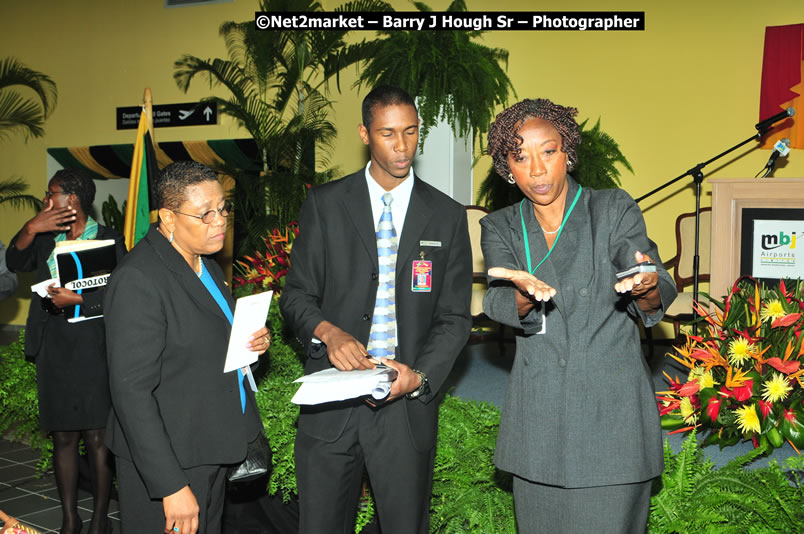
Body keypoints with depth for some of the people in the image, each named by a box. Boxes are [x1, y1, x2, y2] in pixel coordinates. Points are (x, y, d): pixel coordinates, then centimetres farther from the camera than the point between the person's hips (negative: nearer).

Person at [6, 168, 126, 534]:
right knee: (62, 437, 11)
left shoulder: (108, 241, -7)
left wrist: (77, 300, -21)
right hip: (53, 350, 5)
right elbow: (14, 263, 4)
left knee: (97, 438, 2)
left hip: (93, 350, -5)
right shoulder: (47, 238, 12)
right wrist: (31, 228, -8)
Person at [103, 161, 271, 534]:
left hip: (211, 451, 9)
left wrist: (252, 342, 0)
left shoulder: (204, 262, 8)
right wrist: (172, 487, -25)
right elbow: (132, 392, -24)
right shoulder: (137, 280, -22)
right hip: (167, 465, -9)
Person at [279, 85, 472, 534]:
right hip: (330, 404, 0)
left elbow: (455, 318, 4)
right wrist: (327, 331, -16)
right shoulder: (324, 204, 4)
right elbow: (297, 295, 5)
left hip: (407, 405, 0)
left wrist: (420, 376, -13)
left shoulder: (447, 215, 5)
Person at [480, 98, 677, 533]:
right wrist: (527, 295, -35)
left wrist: (648, 288, -36)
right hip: (537, 424, 2)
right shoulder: (500, 228, 7)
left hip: (612, 415, -2)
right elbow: (497, 302, -11)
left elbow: (659, 296, -11)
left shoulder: (615, 211, 1)